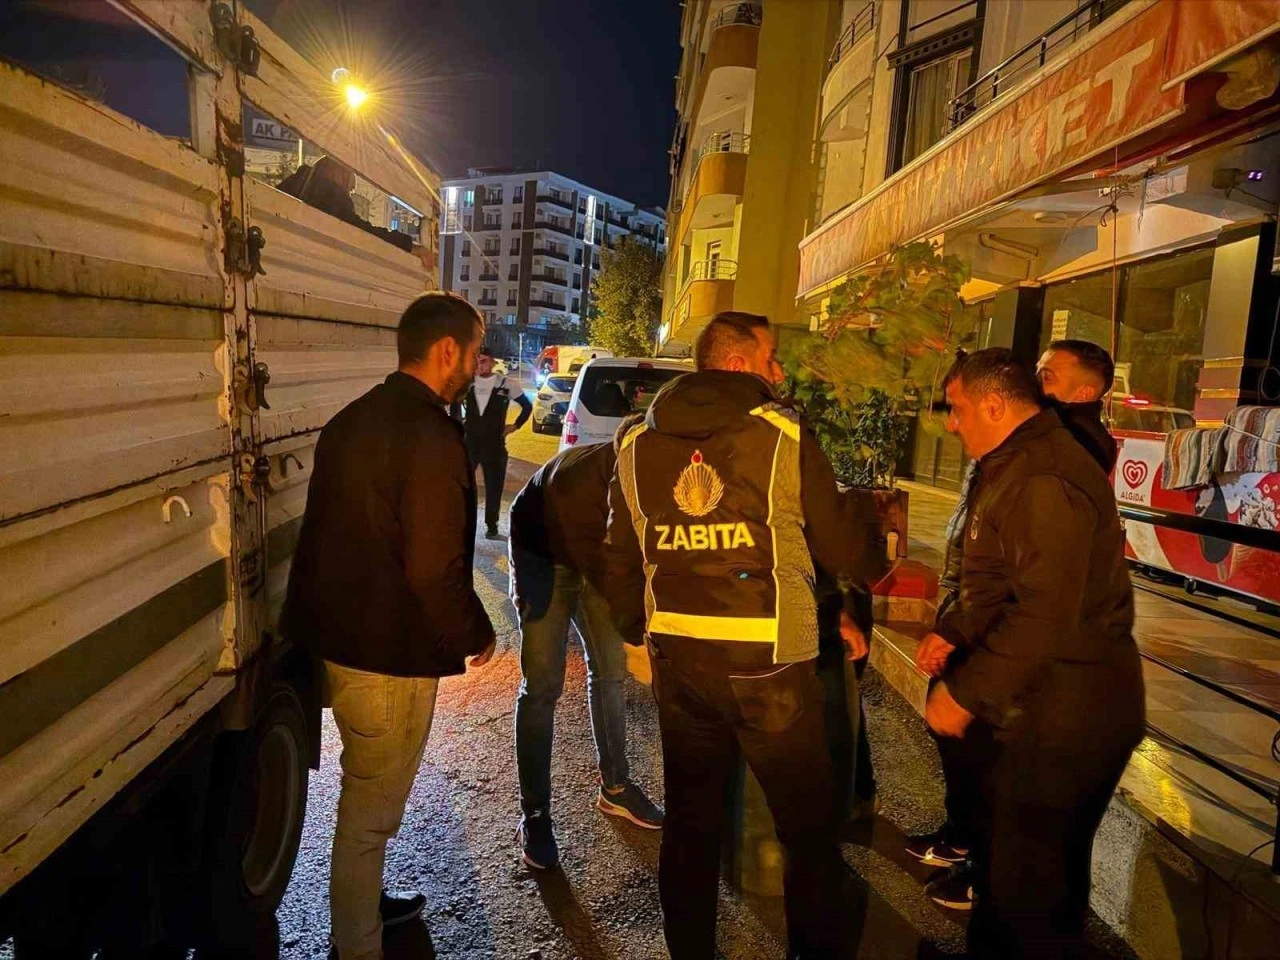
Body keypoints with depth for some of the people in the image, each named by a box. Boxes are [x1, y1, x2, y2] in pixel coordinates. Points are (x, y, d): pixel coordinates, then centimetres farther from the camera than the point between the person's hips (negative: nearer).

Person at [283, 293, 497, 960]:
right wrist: (475, 636, -7)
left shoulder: (351, 420, 9)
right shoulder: (431, 438, -21)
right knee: (370, 810, 7)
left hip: (336, 637, 10)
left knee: (366, 797, 26)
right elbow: (435, 570, -23)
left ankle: (362, 904, 45)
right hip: (391, 656, -10)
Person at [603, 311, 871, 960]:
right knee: (808, 827, 14)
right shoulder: (784, 436, -8)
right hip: (770, 662, -4)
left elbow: (621, 559, 9)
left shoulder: (637, 446, 5)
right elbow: (838, 543, -1)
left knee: (690, 819, 20)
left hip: (676, 658, 5)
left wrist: (639, 633, 23)